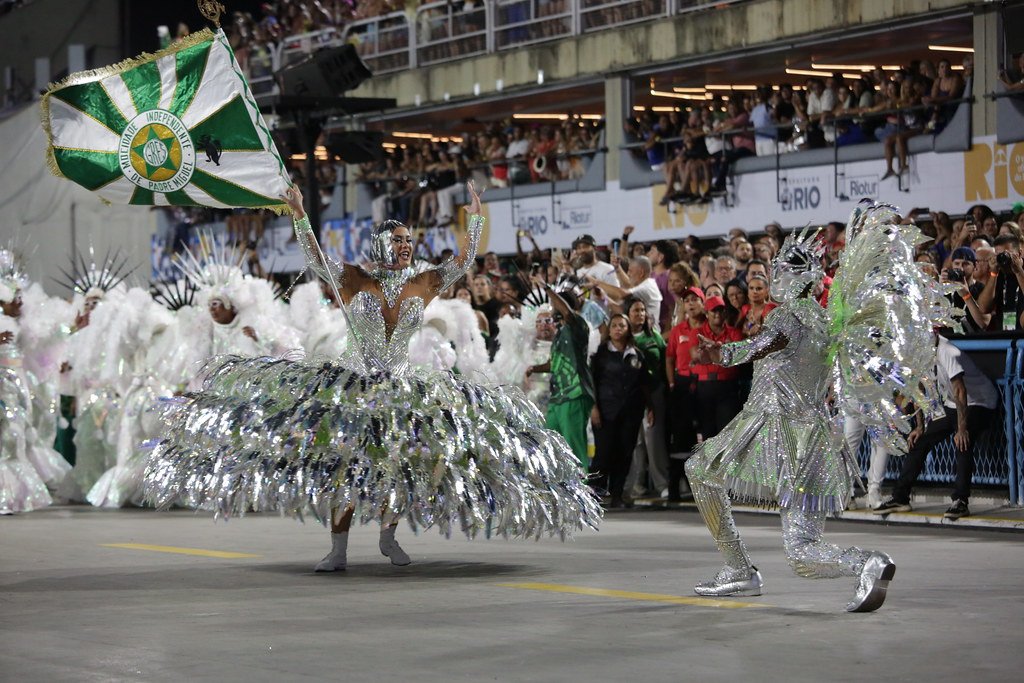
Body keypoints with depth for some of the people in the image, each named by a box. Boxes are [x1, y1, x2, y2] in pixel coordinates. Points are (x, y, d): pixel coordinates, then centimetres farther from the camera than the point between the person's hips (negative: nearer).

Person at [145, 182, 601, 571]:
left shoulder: (422, 284, 4)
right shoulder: (354, 281, -3)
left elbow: (462, 263, -1)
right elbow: (315, 259, -11)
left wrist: (475, 220, -8)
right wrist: (299, 216, -20)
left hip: (401, 388, 2)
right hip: (351, 385, -2)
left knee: (400, 466, 3)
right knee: (343, 467, -5)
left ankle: (388, 537, 24)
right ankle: (338, 551, 0)